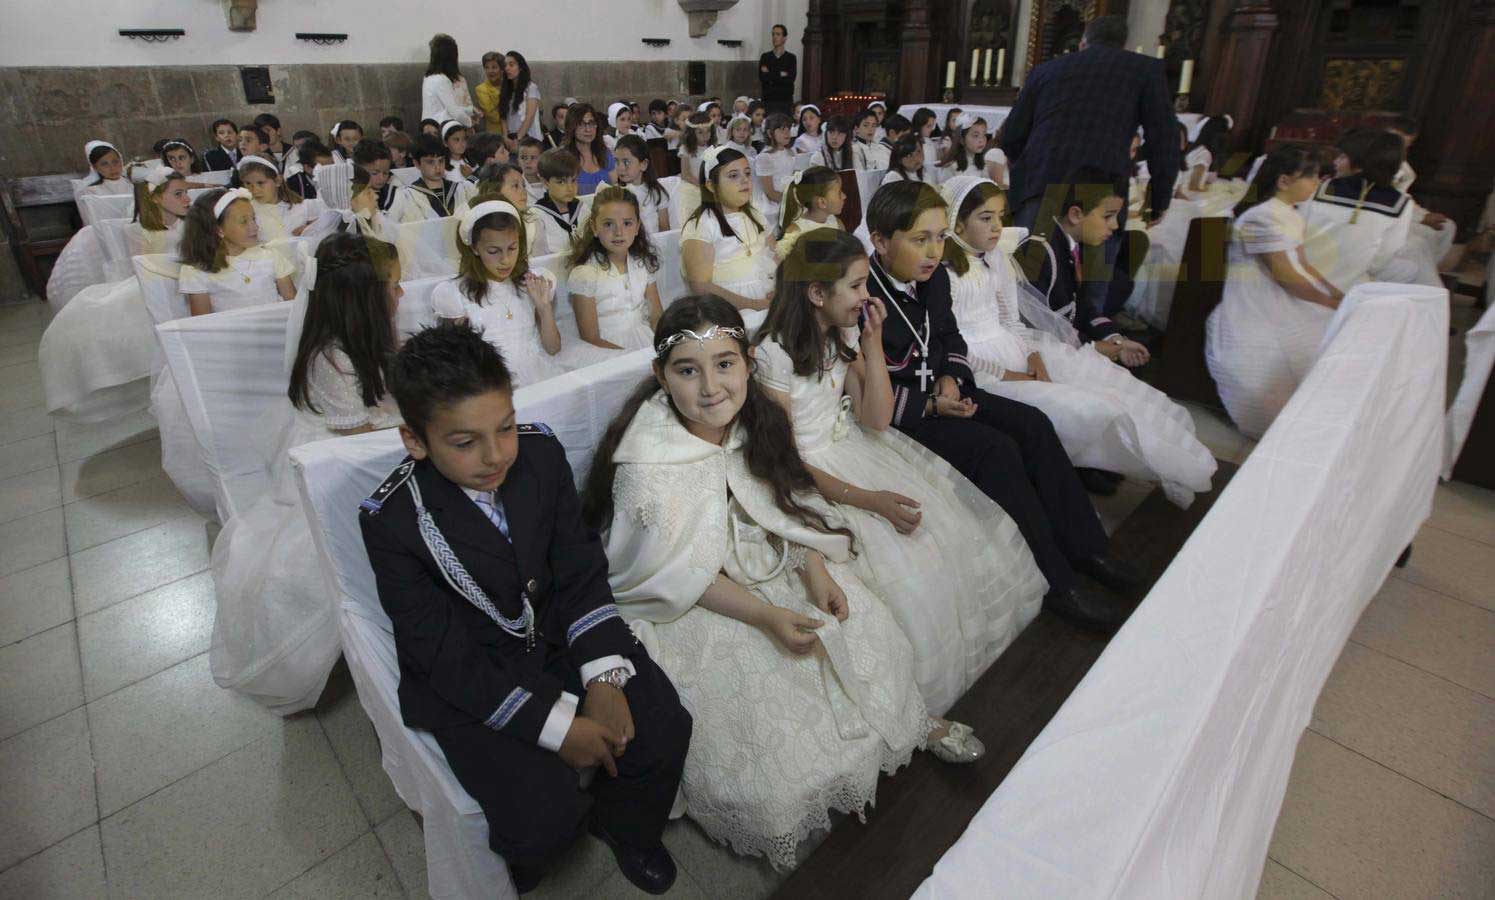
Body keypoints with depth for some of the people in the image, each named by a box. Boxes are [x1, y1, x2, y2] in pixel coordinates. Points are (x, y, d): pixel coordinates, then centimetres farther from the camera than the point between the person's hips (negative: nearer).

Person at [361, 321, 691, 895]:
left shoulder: (541, 453, -12)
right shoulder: (392, 523, -22)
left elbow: (580, 573, -5)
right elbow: (446, 656, -19)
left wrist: (603, 677, -15)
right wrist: (556, 724, -22)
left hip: (558, 633, 4)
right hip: (467, 676, -3)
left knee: (663, 726, -9)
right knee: (545, 810, -19)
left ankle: (623, 825, 26)